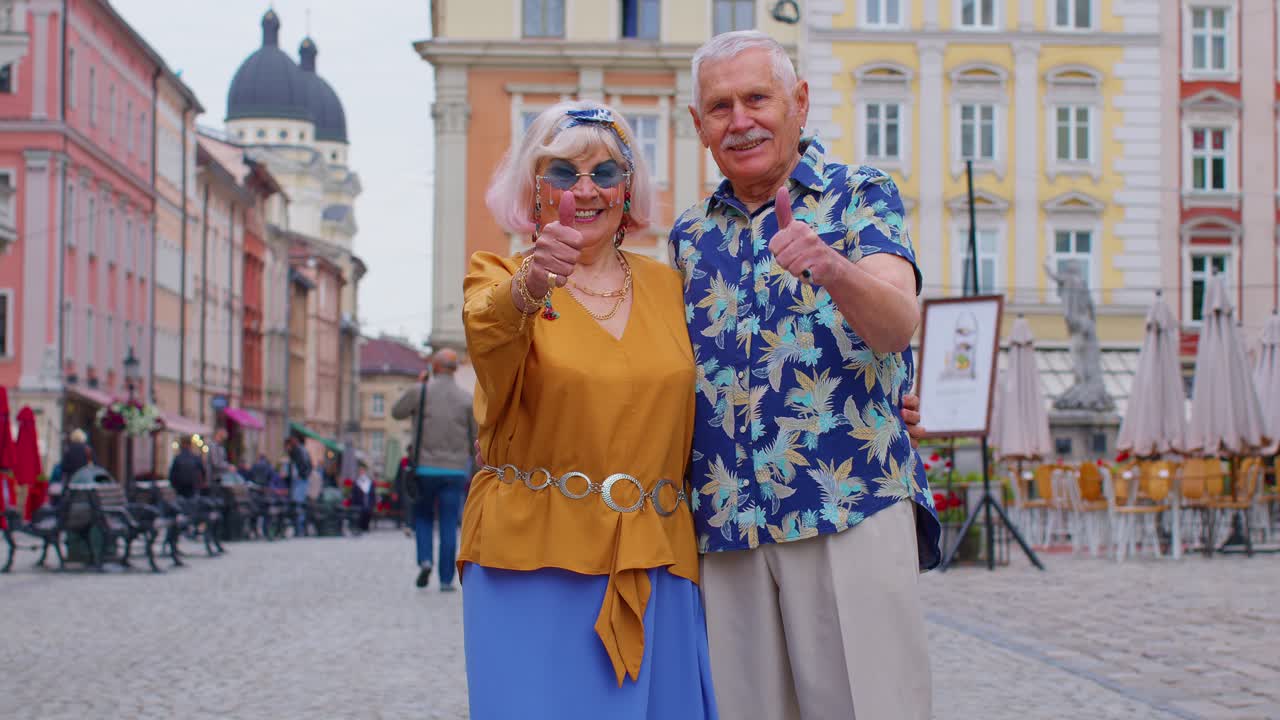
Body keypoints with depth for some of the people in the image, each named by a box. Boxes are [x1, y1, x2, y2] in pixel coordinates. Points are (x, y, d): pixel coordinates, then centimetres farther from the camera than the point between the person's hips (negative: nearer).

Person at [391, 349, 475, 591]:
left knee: (423, 516, 19)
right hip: (455, 470, 0)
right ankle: (446, 579, 0)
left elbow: (397, 413, 12)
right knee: (449, 526, 4)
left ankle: (425, 560, -3)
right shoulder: (467, 399, -1)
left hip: (425, 468, 0)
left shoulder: (420, 391, -5)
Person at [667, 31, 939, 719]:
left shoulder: (860, 194, 3)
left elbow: (897, 325, -16)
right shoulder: (690, 234, 17)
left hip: (851, 512, -4)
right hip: (727, 524, 4)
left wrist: (834, 270, -36)